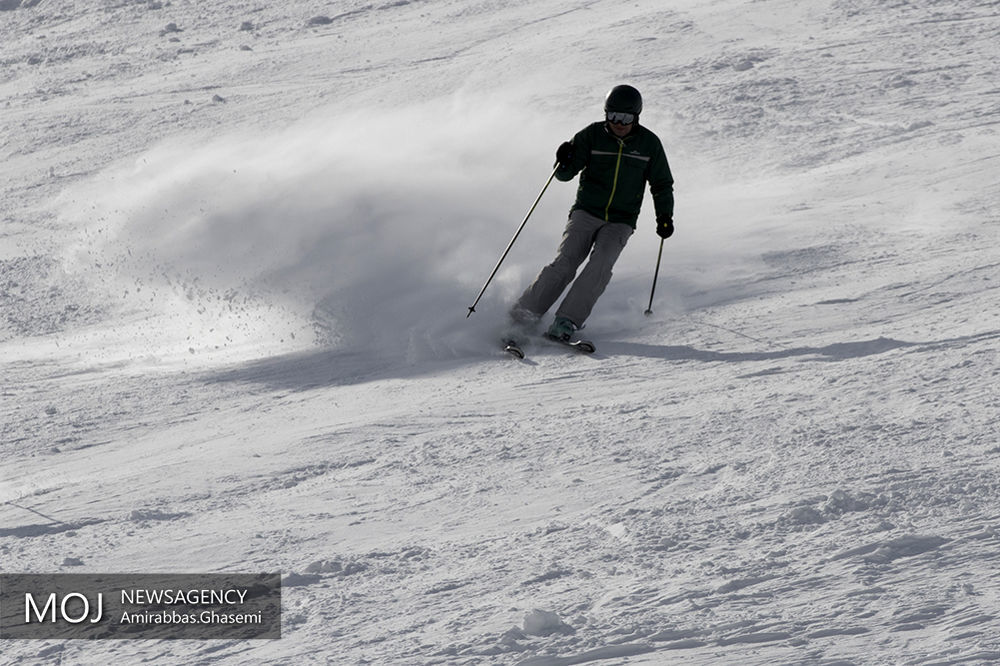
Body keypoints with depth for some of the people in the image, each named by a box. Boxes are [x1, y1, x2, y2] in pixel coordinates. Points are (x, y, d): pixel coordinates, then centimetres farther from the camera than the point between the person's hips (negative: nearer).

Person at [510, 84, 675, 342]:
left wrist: (664, 216, -1)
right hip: (586, 214, 0)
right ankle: (524, 313, -12)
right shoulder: (592, 135, -3)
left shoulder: (649, 143, 0)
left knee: (600, 267, -23)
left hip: (620, 223, 0)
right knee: (564, 264, -18)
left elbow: (662, 185, 12)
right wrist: (565, 163, -25)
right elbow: (565, 174, -2)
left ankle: (567, 321, -26)